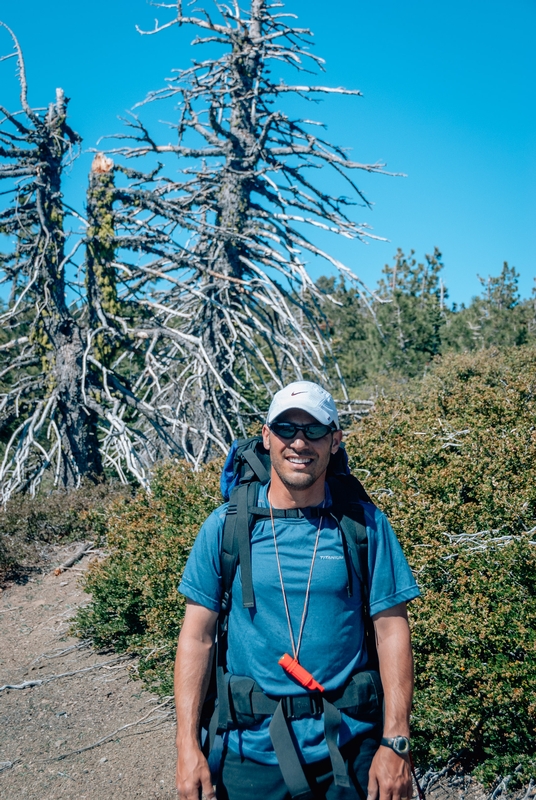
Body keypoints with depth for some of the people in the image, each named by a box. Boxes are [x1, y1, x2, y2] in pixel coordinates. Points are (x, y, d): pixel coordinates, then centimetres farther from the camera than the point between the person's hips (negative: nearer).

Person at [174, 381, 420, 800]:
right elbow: (197, 637, -3)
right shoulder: (225, 526, -5)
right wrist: (188, 746, -7)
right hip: (250, 750, 1)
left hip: (349, 749, 0)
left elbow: (392, 632, -4)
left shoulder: (365, 525, -5)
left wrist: (395, 743, -8)